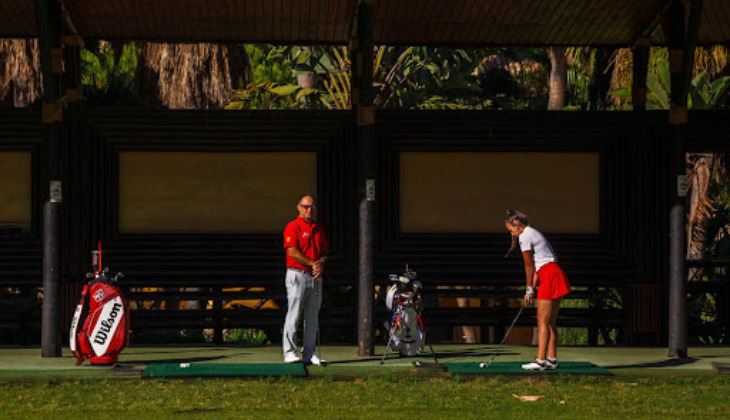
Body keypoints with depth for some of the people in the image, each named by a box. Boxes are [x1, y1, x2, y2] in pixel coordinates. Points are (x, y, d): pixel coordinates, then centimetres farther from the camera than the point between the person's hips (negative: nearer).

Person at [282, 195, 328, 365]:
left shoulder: (318, 228, 15)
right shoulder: (293, 227, -6)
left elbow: (324, 250, 16)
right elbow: (292, 252, -14)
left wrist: (321, 266, -5)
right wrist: (313, 264, -14)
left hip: (316, 277, 7)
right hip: (298, 274, -7)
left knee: (313, 317, 7)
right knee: (294, 314, -7)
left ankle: (309, 353, 10)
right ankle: (290, 352, -5)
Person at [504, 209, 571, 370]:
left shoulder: (525, 237, -7)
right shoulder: (533, 234, 22)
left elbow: (529, 266, -5)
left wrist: (529, 290, 2)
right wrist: (533, 287, 12)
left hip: (550, 277, -10)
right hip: (556, 274, 10)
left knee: (543, 321, -11)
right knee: (550, 321, 10)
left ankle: (540, 360, -14)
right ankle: (551, 359, 10)